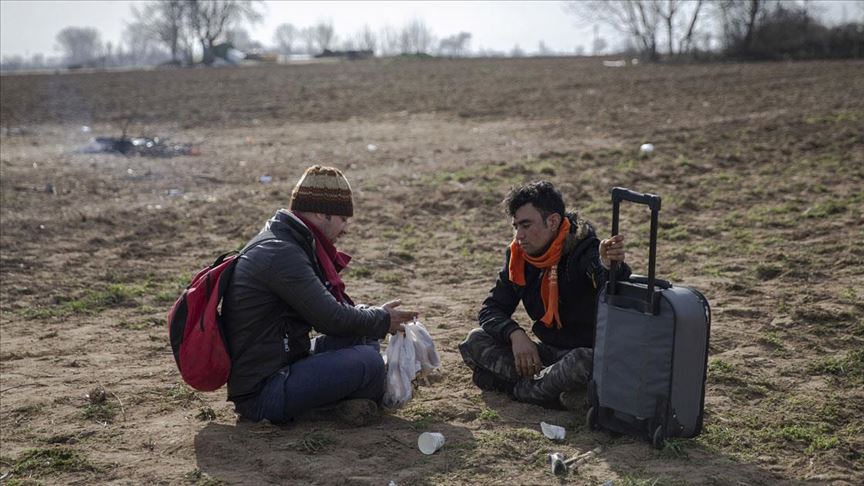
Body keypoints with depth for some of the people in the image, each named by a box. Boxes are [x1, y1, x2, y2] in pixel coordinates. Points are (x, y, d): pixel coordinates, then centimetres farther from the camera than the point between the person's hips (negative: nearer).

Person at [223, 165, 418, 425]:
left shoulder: (287, 244, 12)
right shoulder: (280, 254, -21)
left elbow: (328, 306, 19)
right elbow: (332, 319, -20)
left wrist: (376, 314, 7)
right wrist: (382, 320, -3)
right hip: (260, 393, -11)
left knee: (363, 337, 8)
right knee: (368, 362, -22)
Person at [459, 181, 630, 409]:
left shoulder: (585, 251, -19)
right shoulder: (518, 256, 0)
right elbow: (491, 309, 1)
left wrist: (611, 266, -63)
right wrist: (515, 334, -20)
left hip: (590, 351, -6)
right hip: (549, 351, 6)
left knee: (584, 362, -41)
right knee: (475, 342, -8)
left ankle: (519, 388, -16)